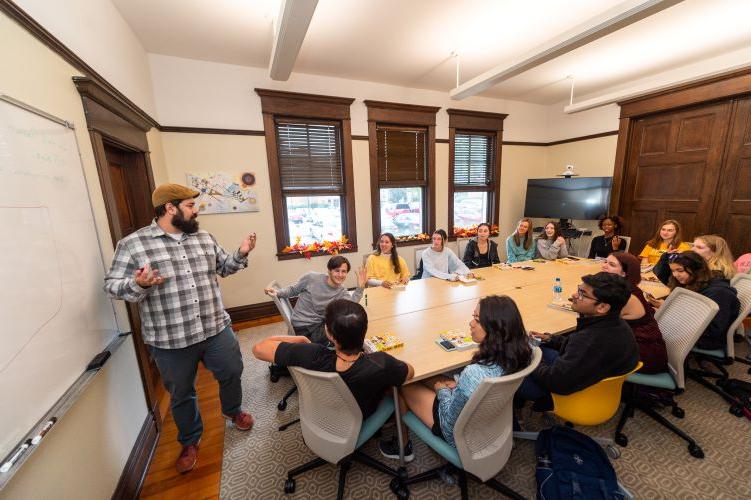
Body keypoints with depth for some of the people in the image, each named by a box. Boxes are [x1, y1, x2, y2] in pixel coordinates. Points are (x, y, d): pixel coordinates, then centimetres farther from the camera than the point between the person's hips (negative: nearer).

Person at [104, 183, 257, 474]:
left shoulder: (204, 238, 5)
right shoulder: (132, 244, -8)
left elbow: (223, 267, 12)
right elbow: (112, 285, -7)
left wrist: (241, 254, -5)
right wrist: (138, 285, -27)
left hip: (216, 329, 4)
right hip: (170, 341, -3)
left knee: (232, 374, 19)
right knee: (181, 395, 18)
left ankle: (233, 411, 50)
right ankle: (190, 441, 45)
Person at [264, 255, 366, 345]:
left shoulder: (342, 292, -5)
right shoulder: (311, 278, -12)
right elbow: (293, 289, 4)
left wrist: (360, 288, -34)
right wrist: (277, 292, -13)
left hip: (320, 325, 4)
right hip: (301, 327, -3)